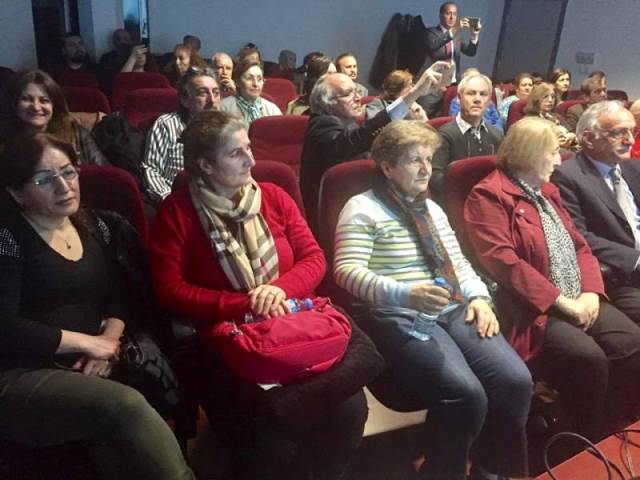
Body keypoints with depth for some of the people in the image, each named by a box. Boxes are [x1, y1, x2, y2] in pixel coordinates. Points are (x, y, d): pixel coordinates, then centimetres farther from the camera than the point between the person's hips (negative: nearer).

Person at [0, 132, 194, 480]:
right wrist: (87, 341, -10)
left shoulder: (93, 227, 14)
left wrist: (109, 339, -5)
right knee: (126, 404, -31)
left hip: (88, 370, 5)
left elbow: (117, 296, 15)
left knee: (111, 432, -29)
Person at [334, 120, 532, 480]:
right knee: (466, 394, -27)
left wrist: (479, 297, 3)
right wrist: (405, 294, -29)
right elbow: (348, 271, -15)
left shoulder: (432, 208, 21)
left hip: (454, 310, 7)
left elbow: (458, 262, 22)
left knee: (517, 381, -13)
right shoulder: (362, 209, -4)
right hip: (398, 318, -7)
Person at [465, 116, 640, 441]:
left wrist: (590, 292, -1)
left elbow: (579, 245, 18)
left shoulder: (546, 192, 21)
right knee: (588, 358, -27)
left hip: (579, 301, 8)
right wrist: (563, 302, -16)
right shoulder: (489, 196, -8)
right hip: (535, 308, -8)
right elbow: (503, 263, -18)